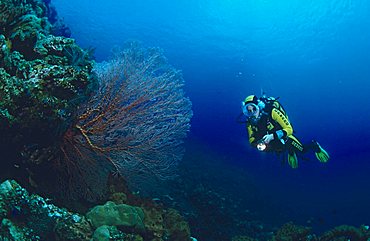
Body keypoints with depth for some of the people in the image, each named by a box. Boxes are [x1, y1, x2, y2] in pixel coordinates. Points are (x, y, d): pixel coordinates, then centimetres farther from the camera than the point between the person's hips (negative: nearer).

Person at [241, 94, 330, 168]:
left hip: (285, 138, -5)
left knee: (301, 151, -16)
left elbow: (289, 129, -28)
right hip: (273, 142, 5)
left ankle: (314, 146, 16)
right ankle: (291, 152, 21)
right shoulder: (250, 123, -17)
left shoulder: (272, 112, -30)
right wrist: (258, 145, -30)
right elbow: (252, 141, -7)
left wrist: (272, 136, -42)